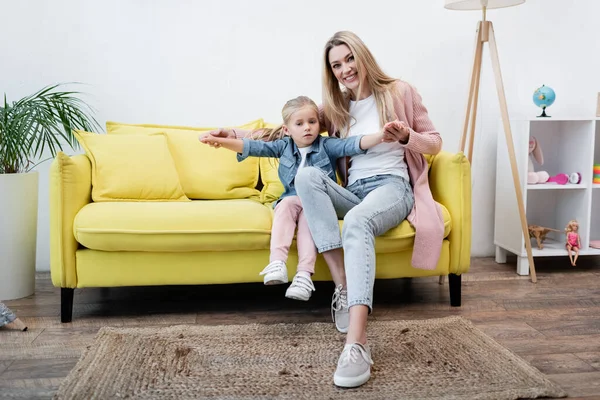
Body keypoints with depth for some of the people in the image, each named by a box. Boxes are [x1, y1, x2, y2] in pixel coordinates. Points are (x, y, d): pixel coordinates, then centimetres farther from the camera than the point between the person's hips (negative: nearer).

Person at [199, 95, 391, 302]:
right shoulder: (283, 146, 7)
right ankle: (277, 262, -41)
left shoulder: (327, 144, 0)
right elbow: (253, 147, 0)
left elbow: (352, 144, -14)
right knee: (286, 204, -29)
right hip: (293, 199, 3)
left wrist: (381, 136, -32)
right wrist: (219, 141, -11)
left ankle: (304, 274, -43)